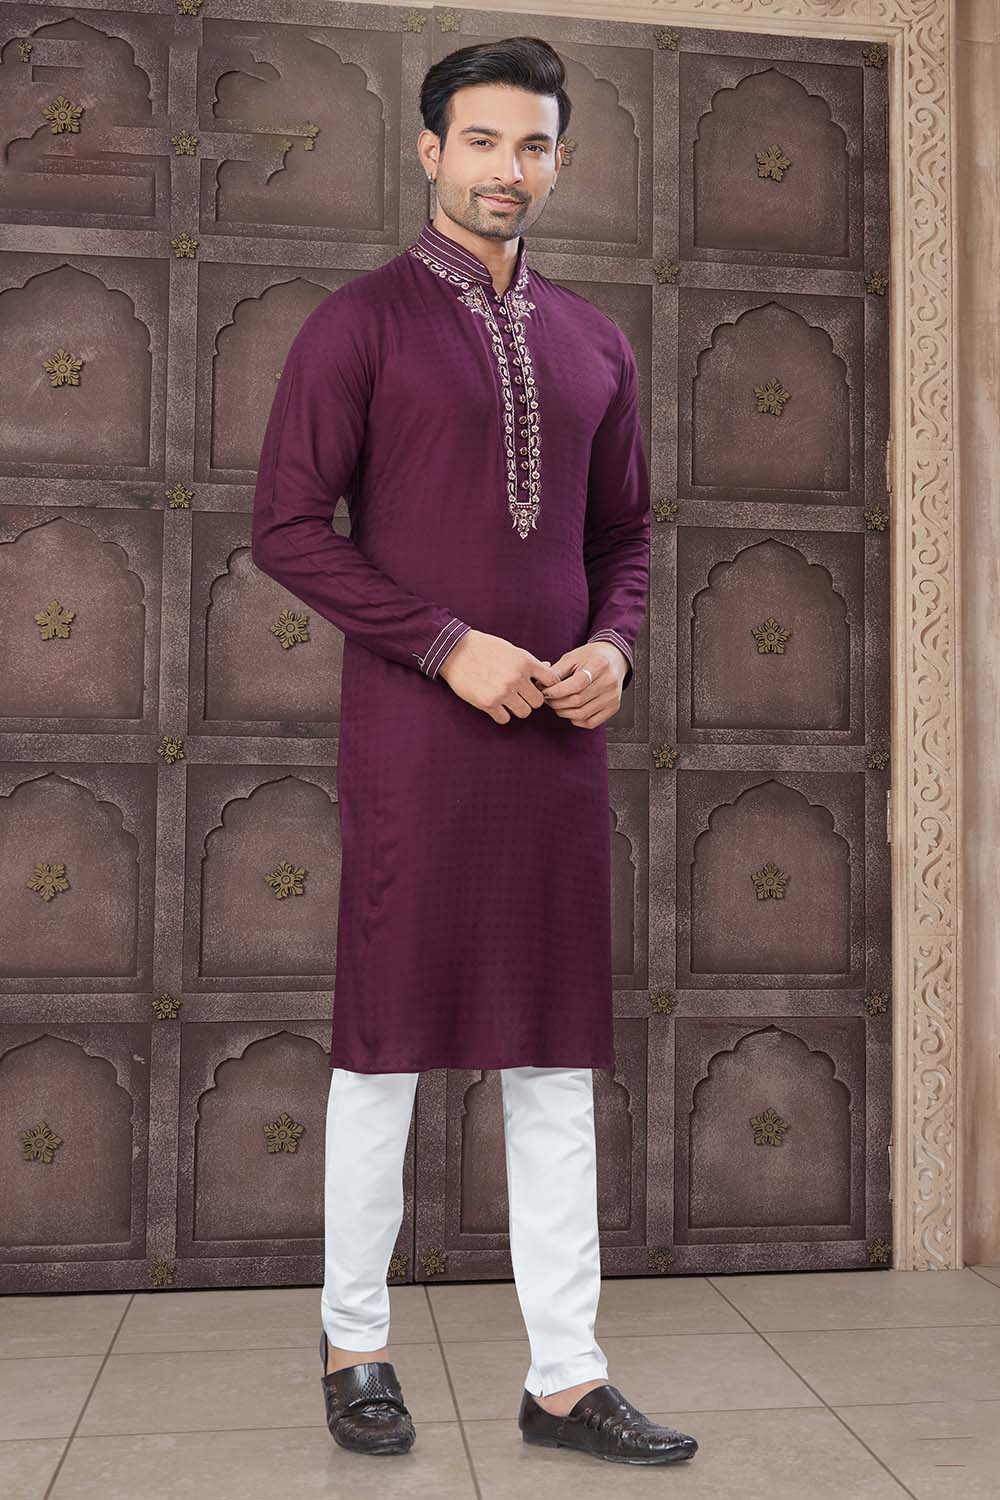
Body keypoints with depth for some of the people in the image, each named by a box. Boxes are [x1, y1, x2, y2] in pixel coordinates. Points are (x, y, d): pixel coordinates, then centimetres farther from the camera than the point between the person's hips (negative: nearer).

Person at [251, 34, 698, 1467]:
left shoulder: (594, 343, 15)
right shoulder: (361, 321, 1)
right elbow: (287, 528, -6)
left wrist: (614, 644, -1)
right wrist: (452, 647, -14)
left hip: (559, 730, 5)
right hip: (413, 726, -4)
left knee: (556, 1060, 6)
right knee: (385, 1042, 4)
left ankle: (567, 1376, 17)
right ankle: (355, 1347, 23)